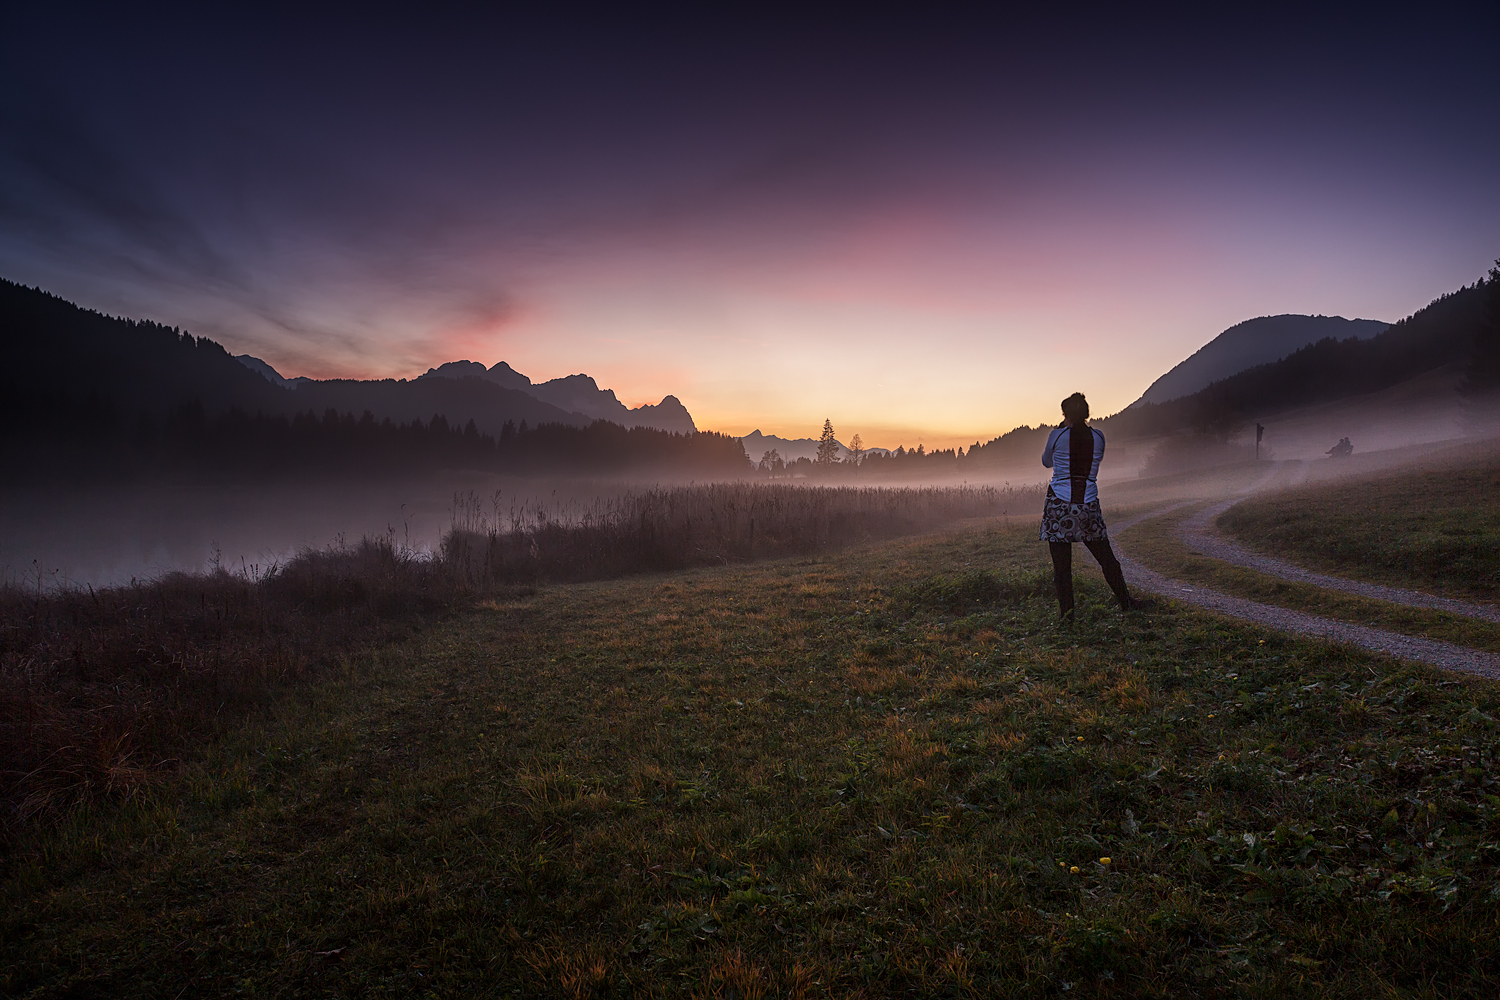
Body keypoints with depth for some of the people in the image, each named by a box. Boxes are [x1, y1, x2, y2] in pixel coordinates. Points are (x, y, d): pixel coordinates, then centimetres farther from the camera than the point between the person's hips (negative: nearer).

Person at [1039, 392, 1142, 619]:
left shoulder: (1057, 436, -4)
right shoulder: (1098, 437, 4)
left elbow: (1047, 462, 14)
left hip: (1059, 504, -3)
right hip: (1089, 505, 3)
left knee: (1061, 563, 3)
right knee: (1106, 558, 15)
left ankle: (1066, 610, 4)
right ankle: (1125, 602, 26)